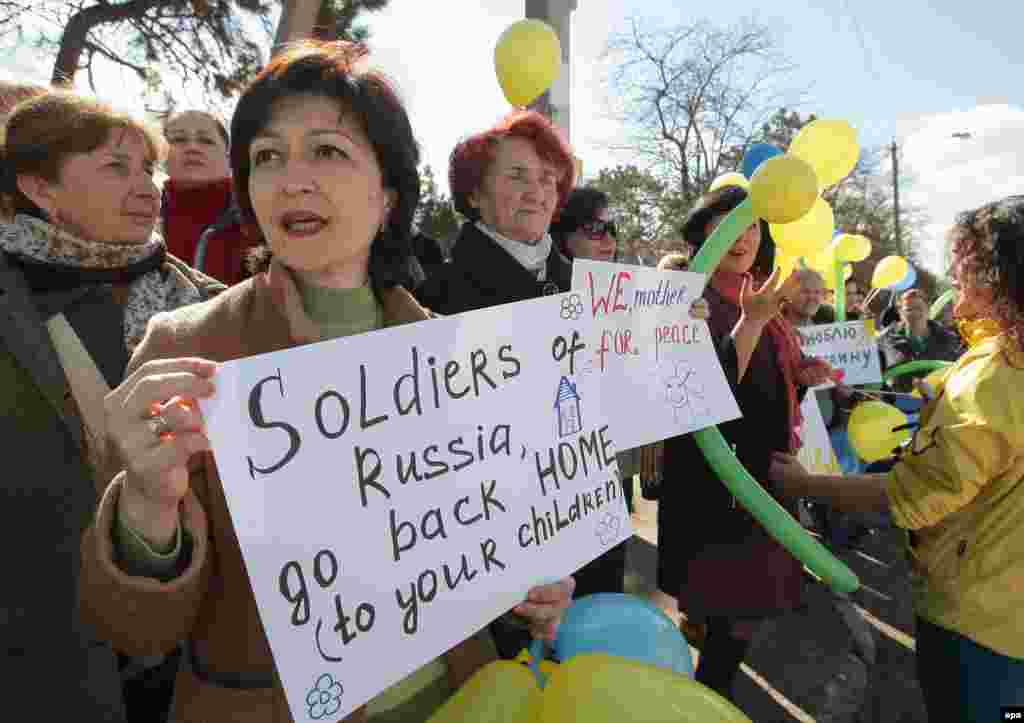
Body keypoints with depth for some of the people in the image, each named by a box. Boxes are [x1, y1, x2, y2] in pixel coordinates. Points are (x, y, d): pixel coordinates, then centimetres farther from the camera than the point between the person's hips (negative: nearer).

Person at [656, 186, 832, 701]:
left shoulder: (759, 298, 11)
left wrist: (801, 376, 2)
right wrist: (752, 322, -33)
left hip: (764, 473, 9)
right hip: (715, 482, -8)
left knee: (749, 601, 19)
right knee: (733, 612, -1)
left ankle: (714, 694, 39)